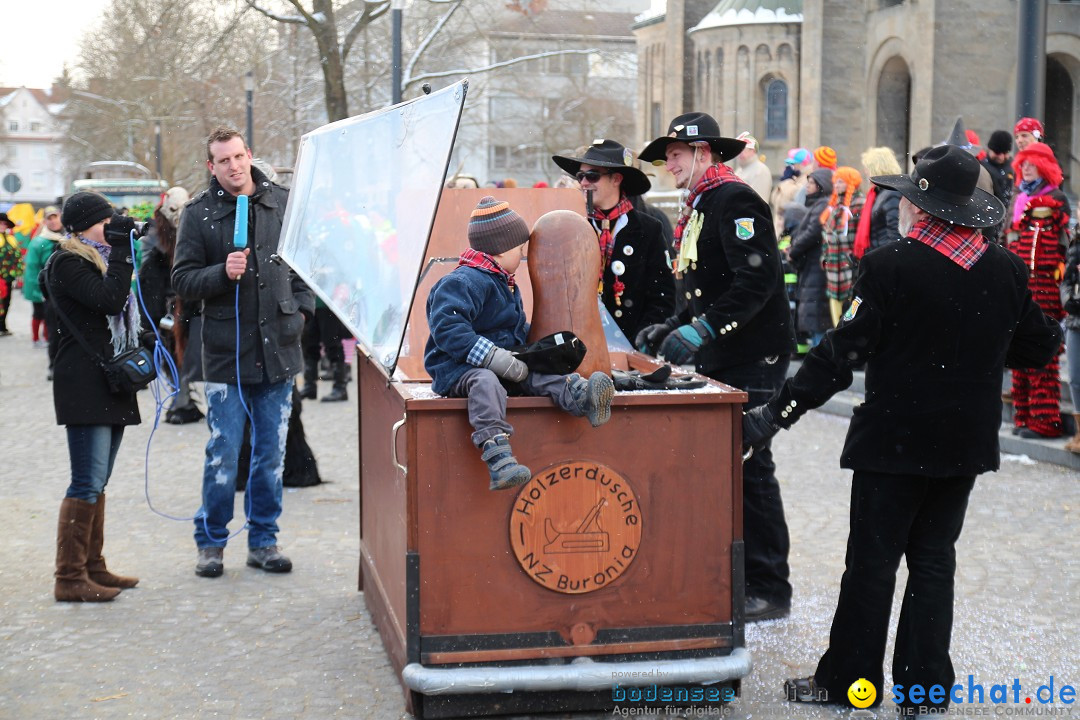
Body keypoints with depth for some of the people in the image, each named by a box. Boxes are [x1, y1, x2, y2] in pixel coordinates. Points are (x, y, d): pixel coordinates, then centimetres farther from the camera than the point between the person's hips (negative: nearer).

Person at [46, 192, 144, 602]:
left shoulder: (98, 260, 21)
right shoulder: (67, 264, -7)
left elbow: (120, 313, 21)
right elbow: (109, 299, -20)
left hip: (110, 383, 10)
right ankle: (69, 578, -9)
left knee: (97, 481, 11)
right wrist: (121, 250, -15)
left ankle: (93, 567, 17)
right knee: (88, 482, -12)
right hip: (84, 383, -10)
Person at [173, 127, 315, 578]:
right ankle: (211, 542, 17)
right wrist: (223, 272, -18)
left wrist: (301, 307, 6)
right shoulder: (199, 213, -1)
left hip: (278, 350, 3)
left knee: (271, 454, 10)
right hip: (226, 354, -2)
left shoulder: (283, 203, 6)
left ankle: (263, 541, 22)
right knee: (223, 454, 1)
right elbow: (182, 280, -2)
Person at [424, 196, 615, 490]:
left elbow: (518, 330, 34)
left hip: (501, 364, 9)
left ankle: (582, 399, -48)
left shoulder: (505, 284, 23)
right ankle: (499, 462, -58)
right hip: (457, 370, -9)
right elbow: (446, 328, -25)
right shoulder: (463, 282, -13)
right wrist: (493, 357, -29)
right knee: (486, 382, -40)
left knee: (542, 375, -17)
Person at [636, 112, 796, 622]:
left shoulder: (734, 200, -12)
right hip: (717, 359, 10)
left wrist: (701, 330, -27)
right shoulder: (697, 209, 18)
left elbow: (757, 279, -24)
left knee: (749, 467, -5)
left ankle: (769, 589, 4)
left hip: (752, 359, -10)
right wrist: (672, 328, 11)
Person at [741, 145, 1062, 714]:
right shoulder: (1006, 269, 0)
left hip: (894, 442, -5)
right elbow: (1038, 347, 11)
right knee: (933, 560, 13)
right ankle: (924, 687, 17)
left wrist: (773, 415, -12)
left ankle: (846, 679, 15)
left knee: (872, 563, 5)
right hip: (967, 444, 5)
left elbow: (841, 354, -16)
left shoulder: (889, 266, -15)